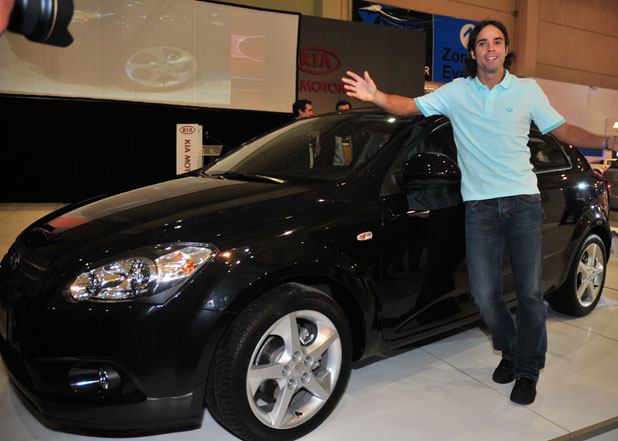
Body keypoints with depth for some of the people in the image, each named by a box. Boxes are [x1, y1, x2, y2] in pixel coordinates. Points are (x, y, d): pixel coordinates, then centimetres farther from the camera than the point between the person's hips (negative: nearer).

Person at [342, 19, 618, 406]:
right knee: (485, 293, 1)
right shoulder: (456, 92, 7)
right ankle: (510, 351, 29)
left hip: (523, 202, 0)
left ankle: (528, 370, 20)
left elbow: (561, 129, 12)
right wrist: (377, 96, -18)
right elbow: (411, 106, 0)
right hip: (480, 206, 0)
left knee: (530, 291, 1)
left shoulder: (528, 90, 8)